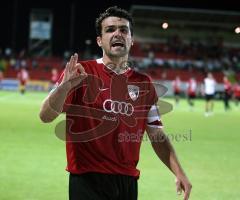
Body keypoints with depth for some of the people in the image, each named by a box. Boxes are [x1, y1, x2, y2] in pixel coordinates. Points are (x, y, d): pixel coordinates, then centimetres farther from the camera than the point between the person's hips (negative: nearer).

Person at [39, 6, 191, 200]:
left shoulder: (144, 83, 11)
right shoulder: (80, 72, -1)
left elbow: (157, 136, 15)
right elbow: (46, 116, -10)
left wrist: (179, 173, 3)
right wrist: (64, 86, -28)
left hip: (128, 182, 4)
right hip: (88, 182, -4)